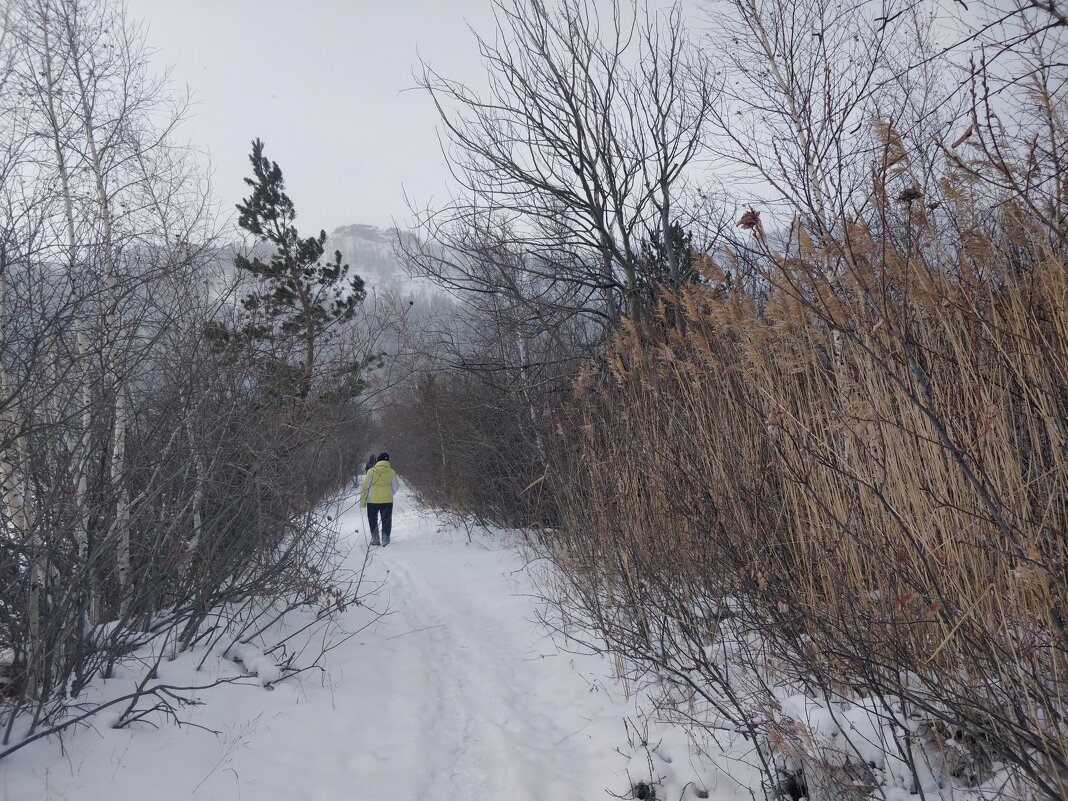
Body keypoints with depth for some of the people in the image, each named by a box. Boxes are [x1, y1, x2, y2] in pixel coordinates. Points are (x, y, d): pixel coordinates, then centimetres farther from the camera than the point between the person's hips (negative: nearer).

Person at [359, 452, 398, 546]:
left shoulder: (371, 471, -6)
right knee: (386, 521, 11)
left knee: (373, 521, 15)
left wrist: (362, 502, 2)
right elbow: (395, 488, 5)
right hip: (387, 501, 1)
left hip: (372, 501, -1)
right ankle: (385, 539, 7)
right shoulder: (392, 472, -3)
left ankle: (375, 539, 13)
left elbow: (365, 487, -5)